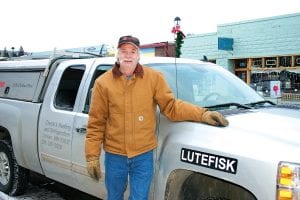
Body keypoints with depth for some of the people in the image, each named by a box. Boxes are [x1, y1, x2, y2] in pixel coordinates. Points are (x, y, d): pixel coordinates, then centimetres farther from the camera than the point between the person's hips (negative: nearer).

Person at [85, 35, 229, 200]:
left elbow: (171, 106, -3)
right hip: (114, 155, 1)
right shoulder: (103, 83, -4)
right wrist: (92, 155, -4)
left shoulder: (154, 77, -4)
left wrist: (202, 114, -15)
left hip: (143, 154, -1)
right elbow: (96, 123, -2)